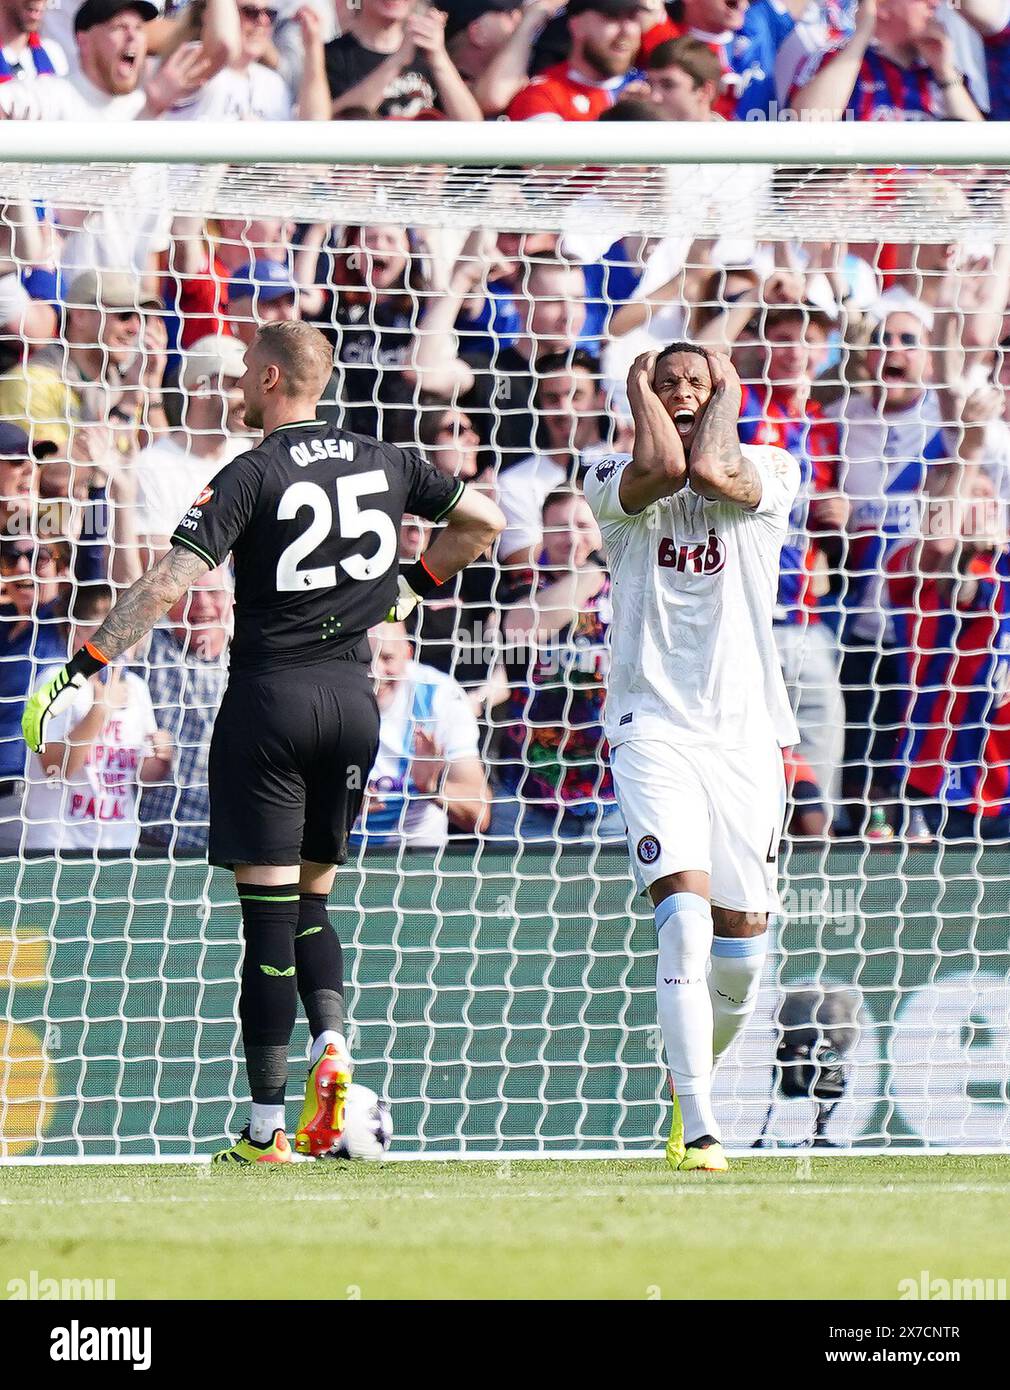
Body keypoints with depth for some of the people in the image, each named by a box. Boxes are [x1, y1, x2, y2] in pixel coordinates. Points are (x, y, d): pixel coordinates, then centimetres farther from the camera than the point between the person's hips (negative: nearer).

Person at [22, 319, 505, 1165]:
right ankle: (333, 1044, -11)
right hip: (353, 698, 5)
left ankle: (266, 1128, -4)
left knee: (268, 912, -3)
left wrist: (82, 672, -15)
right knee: (310, 900, 17)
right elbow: (485, 521, 17)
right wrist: (416, 587, 27)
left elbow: (166, 587, -17)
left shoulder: (253, 476, -10)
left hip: (270, 695, -5)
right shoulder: (384, 464, 6)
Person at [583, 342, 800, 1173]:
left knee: (741, 951, 5)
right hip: (655, 725, -2)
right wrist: (638, 389, -1)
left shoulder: (771, 475, 6)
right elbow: (661, 466, -18)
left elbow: (711, 470, -16)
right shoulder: (616, 487, 6)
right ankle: (698, 1130, -22)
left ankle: (688, 1075, 36)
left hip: (748, 730, 2)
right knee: (685, 923, -20)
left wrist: (728, 394, 1)